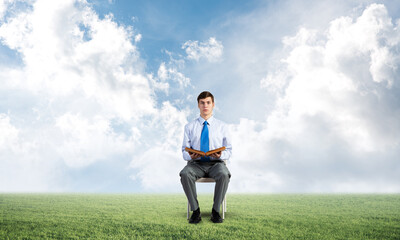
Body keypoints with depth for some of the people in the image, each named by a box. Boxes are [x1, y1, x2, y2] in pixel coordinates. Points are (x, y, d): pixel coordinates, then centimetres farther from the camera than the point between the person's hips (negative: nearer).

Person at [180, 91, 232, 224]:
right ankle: (195, 211, -19)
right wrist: (190, 155, -16)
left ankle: (216, 211, -17)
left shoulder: (222, 126, 10)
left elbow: (229, 151, 8)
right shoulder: (190, 127, 11)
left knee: (224, 175, -35)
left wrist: (221, 155, -15)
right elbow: (184, 151, 8)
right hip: (196, 163, 1)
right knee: (185, 174, -34)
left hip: (216, 163, 0)